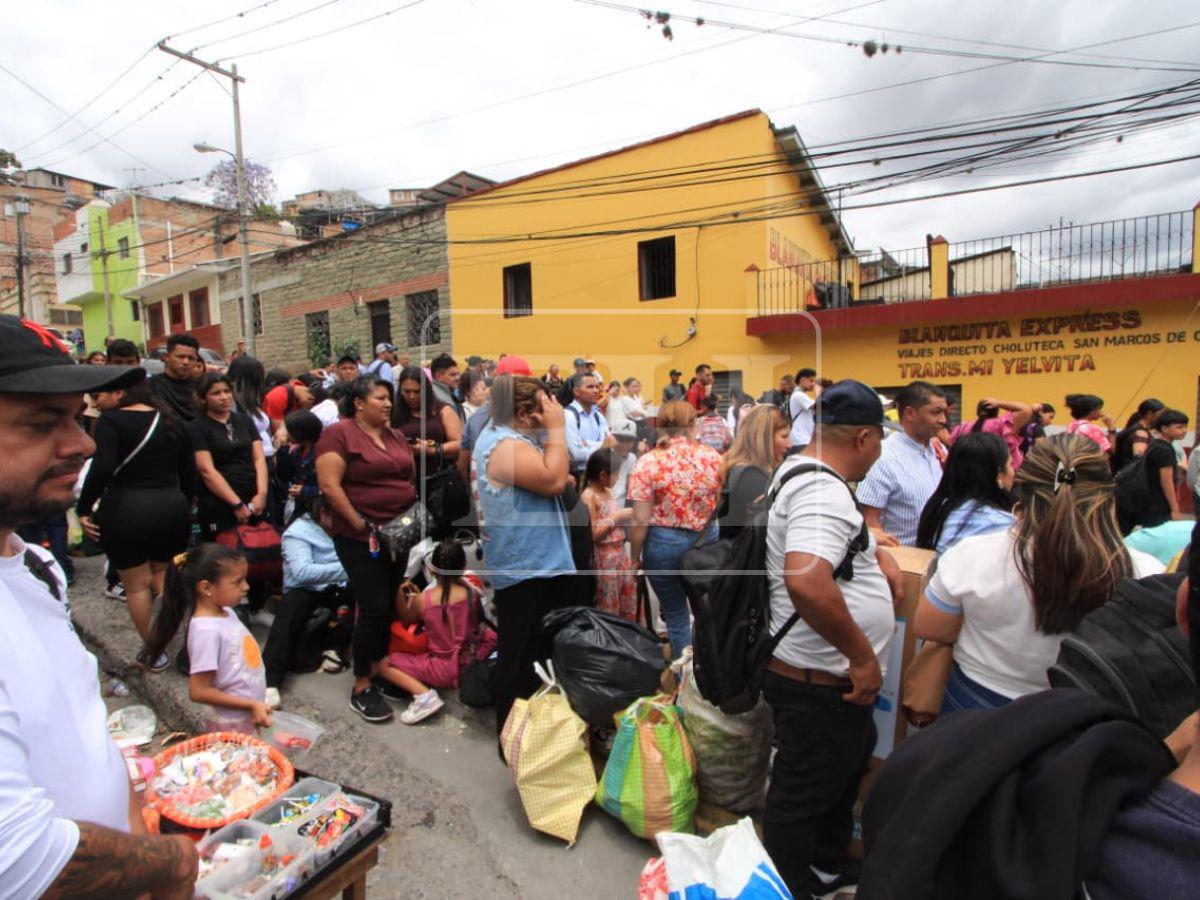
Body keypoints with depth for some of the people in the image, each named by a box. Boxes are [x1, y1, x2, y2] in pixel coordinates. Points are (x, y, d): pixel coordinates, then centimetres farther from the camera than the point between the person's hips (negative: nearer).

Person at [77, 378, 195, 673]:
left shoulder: (110, 421, -7)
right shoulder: (172, 422, 9)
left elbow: (102, 469, -21)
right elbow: (189, 471, 10)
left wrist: (84, 509, -12)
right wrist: (184, 506, 21)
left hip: (125, 510, -4)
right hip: (172, 507, 5)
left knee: (136, 585, 10)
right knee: (165, 577, 20)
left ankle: (154, 654, 16)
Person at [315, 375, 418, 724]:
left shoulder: (396, 436, 14)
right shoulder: (338, 434, -8)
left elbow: (410, 479, 19)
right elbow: (329, 486, -16)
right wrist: (360, 524, -16)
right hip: (362, 538, -7)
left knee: (390, 608, 12)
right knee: (375, 609, -6)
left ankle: (380, 671, 29)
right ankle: (361, 688, 11)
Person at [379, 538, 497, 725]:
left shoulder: (422, 600, -13)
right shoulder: (473, 594, -9)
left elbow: (405, 622, 7)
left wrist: (400, 594, 11)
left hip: (442, 670, -3)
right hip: (470, 663, 3)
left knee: (384, 664, 6)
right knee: (492, 634, 27)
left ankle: (424, 695, -11)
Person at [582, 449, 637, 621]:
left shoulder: (609, 491, 10)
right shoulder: (589, 496, -15)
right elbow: (592, 535, -19)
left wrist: (626, 516, 6)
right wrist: (617, 518, -17)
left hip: (621, 551, 8)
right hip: (605, 556, -8)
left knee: (630, 602, 15)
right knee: (608, 607, 2)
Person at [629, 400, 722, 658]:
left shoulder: (648, 462, -12)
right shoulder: (714, 457, -4)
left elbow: (641, 521, -13)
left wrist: (635, 558, 0)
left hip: (664, 543, -3)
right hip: (706, 542, 3)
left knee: (676, 615, 15)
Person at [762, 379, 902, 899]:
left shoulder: (798, 468, 7)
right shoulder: (822, 490, -26)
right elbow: (805, 580, -41)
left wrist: (877, 553, 9)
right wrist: (862, 656, -28)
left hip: (830, 675, 11)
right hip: (820, 683, -11)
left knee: (845, 770, 30)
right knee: (802, 800, 10)